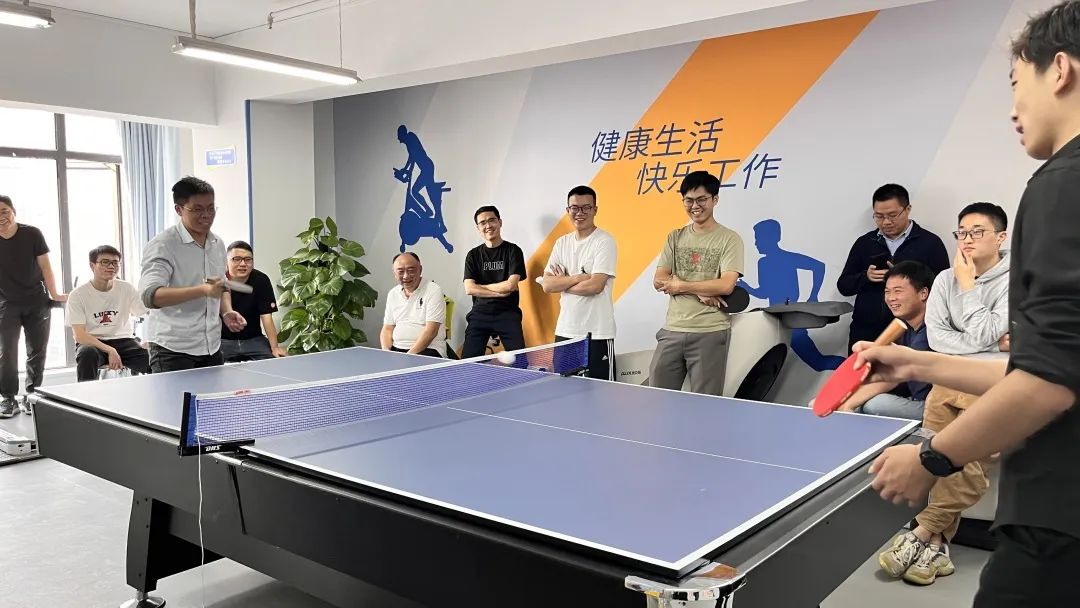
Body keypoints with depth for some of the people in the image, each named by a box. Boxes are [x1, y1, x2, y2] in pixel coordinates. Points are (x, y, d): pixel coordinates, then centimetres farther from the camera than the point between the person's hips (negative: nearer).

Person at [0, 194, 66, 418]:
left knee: (37, 352, 4)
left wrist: (54, 295, 0)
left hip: (37, 302, 0)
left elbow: (45, 266, -1)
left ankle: (31, 396, 15)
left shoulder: (32, 234, -6)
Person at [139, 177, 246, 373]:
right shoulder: (162, 245, -11)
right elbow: (150, 296, -23)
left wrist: (227, 312, 4)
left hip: (212, 348, 6)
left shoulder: (218, 244, 11)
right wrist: (202, 290, -33)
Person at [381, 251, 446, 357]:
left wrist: (409, 355, -19)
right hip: (396, 349, 6)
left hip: (427, 349, -5)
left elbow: (431, 331, -13)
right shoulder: (392, 294, 15)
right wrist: (386, 353, -5)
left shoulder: (434, 291, -5)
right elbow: (387, 329, 15)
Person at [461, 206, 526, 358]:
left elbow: (511, 285, -9)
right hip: (480, 313, 2)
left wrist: (481, 286, -1)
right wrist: (501, 292, -8)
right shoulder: (473, 255, 11)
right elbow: (469, 289, -1)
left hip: (507, 313, -2)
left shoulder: (513, 250, 3)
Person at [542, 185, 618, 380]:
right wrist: (577, 278, -13)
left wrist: (562, 282, -4)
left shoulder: (605, 241, -7)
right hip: (564, 331, 6)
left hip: (597, 333, -6)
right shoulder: (561, 243, 10)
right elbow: (547, 285, 1)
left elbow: (595, 286, -18)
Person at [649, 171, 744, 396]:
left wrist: (681, 286, -8)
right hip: (672, 331, 4)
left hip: (710, 334, -4)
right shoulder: (675, 238, 11)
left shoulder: (729, 239, -3)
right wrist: (699, 291, -12)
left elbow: (726, 285, -14)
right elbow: (659, 281, 1)